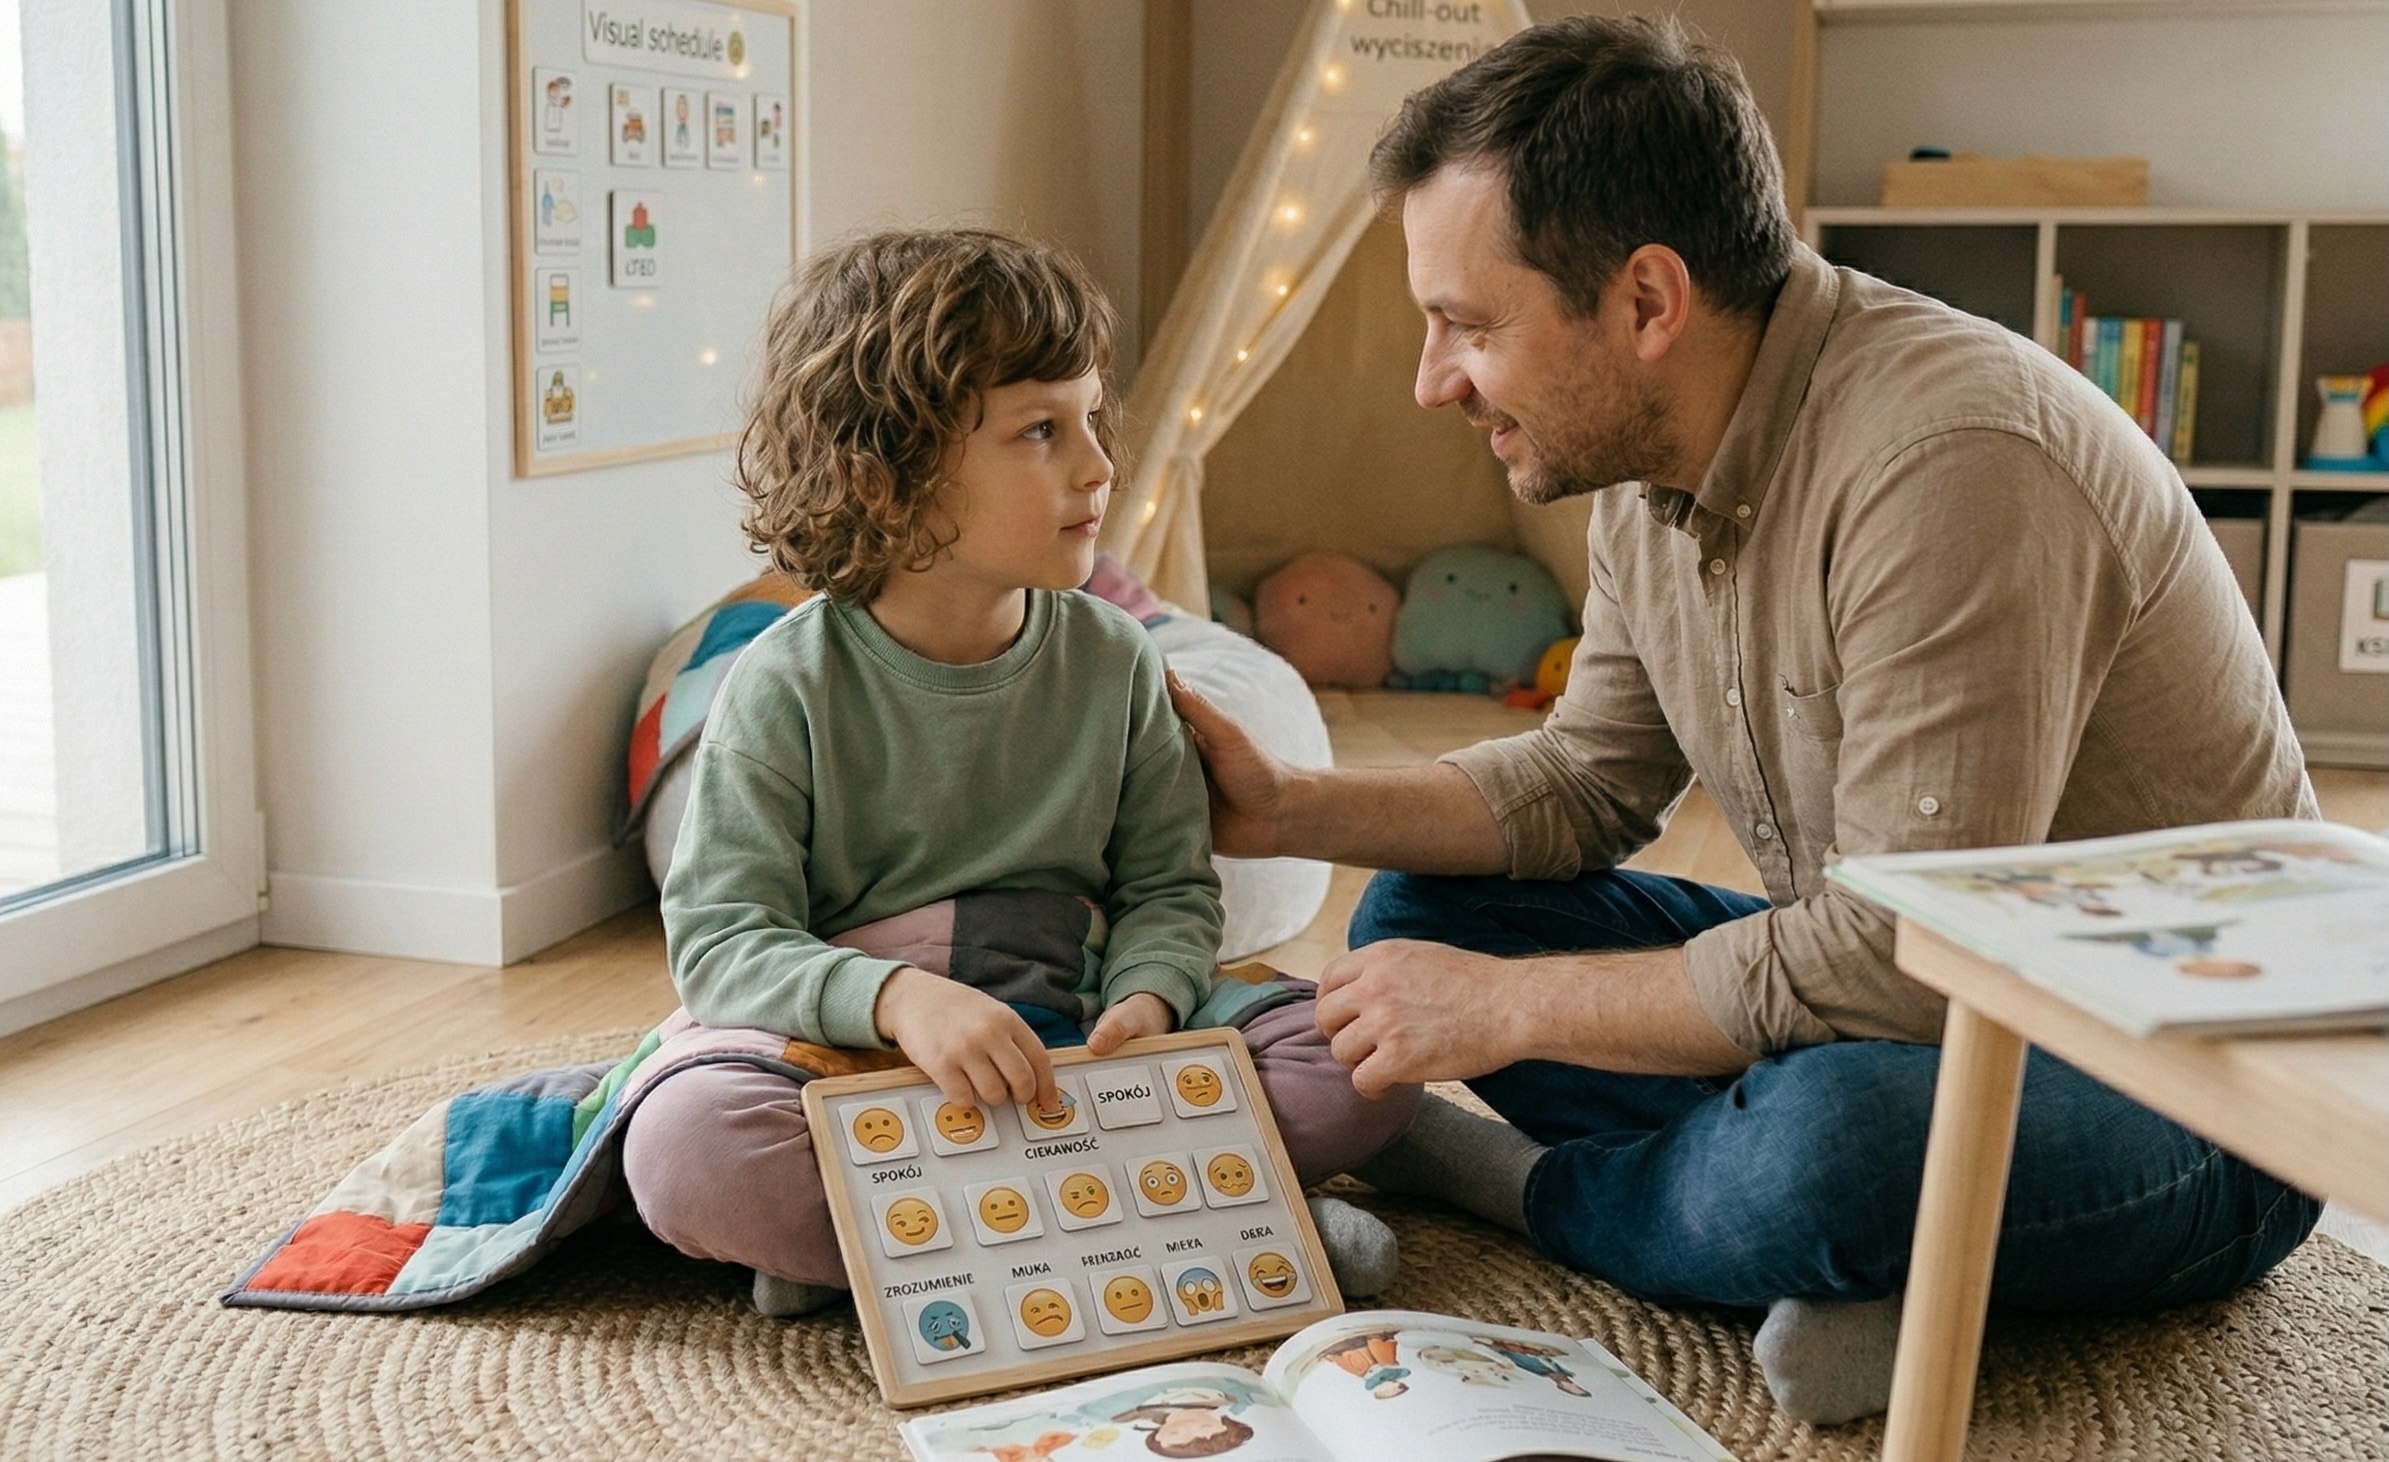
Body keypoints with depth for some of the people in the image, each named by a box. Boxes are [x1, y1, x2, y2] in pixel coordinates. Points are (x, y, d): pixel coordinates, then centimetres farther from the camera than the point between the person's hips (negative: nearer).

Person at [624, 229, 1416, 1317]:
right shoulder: (789, 688, -8)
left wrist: (1145, 1000, -16)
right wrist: (896, 997, -30)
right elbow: (720, 937, -12)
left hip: (1077, 1046, 4)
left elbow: (1169, 884, 7)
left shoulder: (1111, 661, 3)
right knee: (685, 1151, -34)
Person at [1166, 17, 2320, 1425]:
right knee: (1420, 915, 0)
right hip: (1914, 985, 8)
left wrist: (1505, 1006, -22)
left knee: (1830, 1137, -40)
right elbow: (1588, 782, 11)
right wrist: (1291, 808, -1)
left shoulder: (1948, 464, -29)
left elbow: (1898, 962, -31)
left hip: (2181, 1102, -8)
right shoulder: (1656, 462, 0)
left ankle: (1524, 1186, -8)